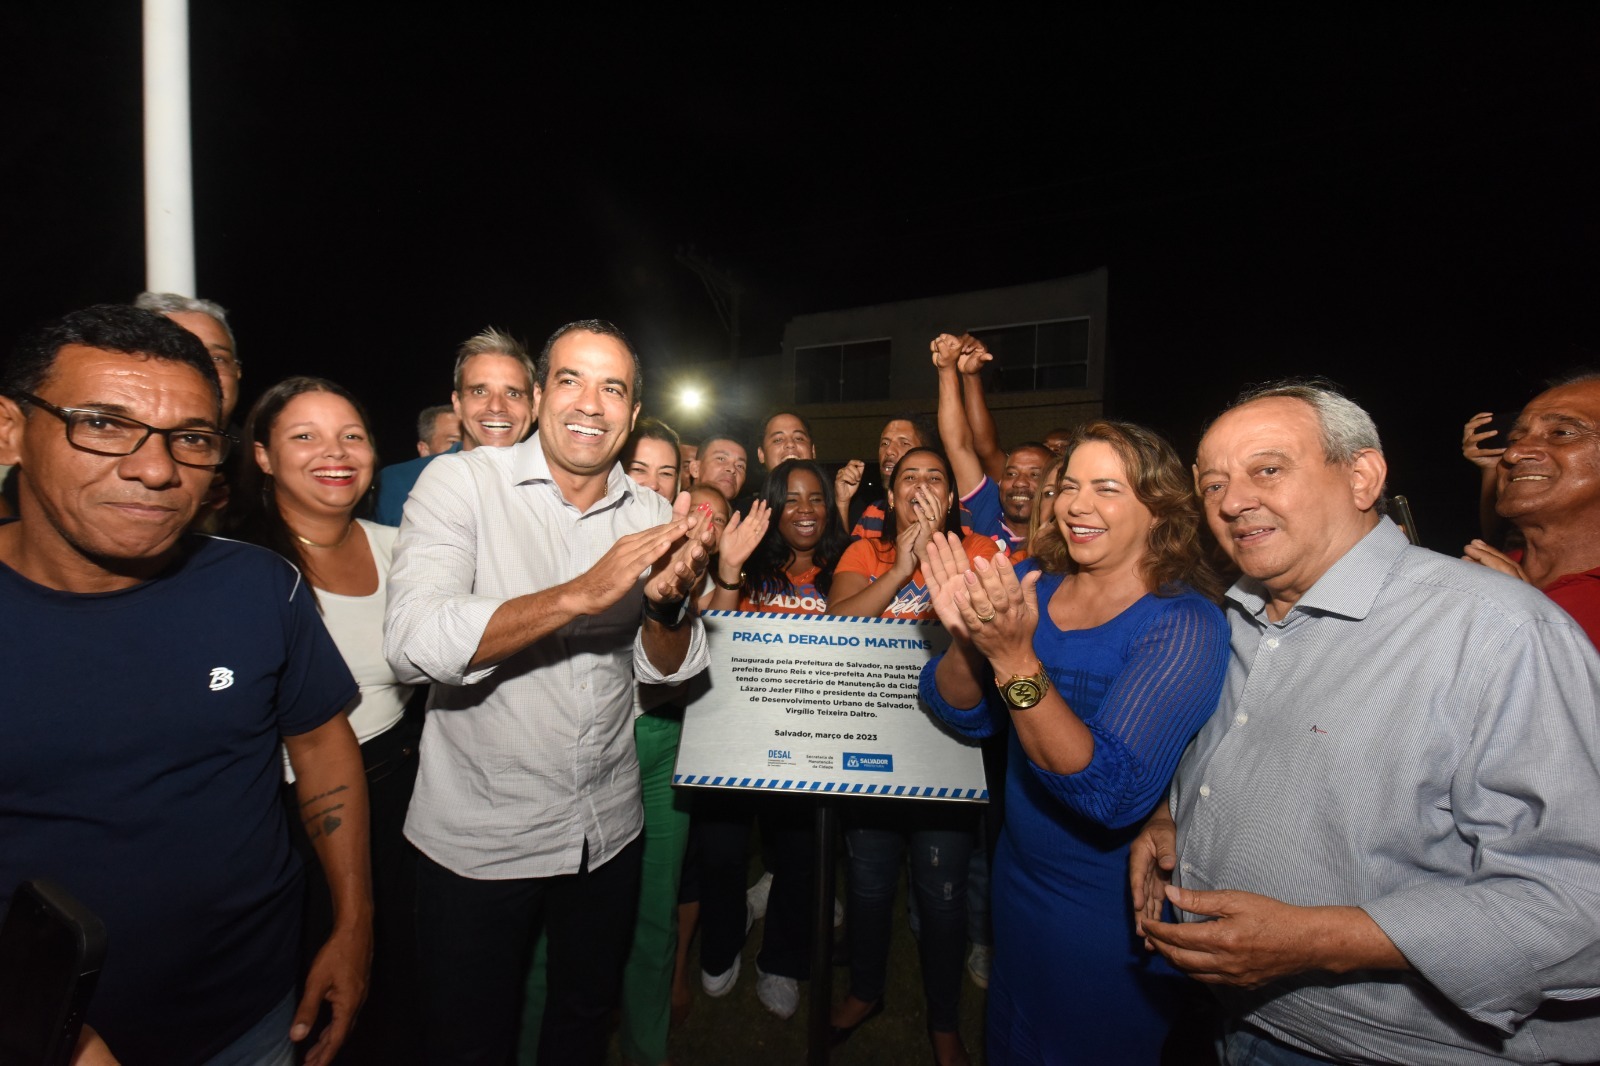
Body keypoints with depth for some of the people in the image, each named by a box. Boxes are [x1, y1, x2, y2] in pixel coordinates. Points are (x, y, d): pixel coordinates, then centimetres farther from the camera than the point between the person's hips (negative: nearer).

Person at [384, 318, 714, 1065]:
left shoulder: (651, 514, -2)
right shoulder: (462, 482, -13)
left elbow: (664, 669, -2)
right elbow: (410, 645, -27)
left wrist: (669, 603, -23)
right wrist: (580, 593, -37)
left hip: (608, 829, 4)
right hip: (477, 835, -3)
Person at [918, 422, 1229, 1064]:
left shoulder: (1186, 624, -23)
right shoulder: (1031, 582, -7)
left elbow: (1114, 794, -32)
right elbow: (962, 715, -7)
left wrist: (1014, 659, -41)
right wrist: (966, 639, -28)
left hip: (1116, 911, -5)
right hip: (1019, 873, 5)